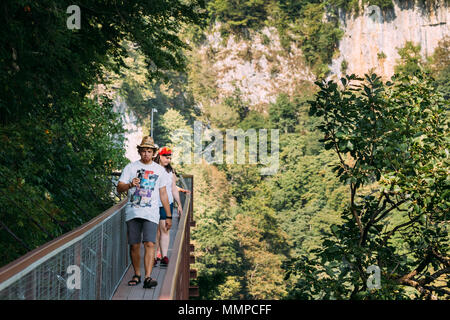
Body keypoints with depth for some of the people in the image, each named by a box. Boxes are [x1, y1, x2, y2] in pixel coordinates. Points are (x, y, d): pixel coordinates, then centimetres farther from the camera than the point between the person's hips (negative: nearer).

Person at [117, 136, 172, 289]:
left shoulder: (160, 170, 12)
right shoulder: (130, 167, 7)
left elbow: (163, 194, 15)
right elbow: (119, 188, 1)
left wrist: (168, 216, 12)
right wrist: (130, 185, -21)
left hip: (151, 213, 0)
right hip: (133, 212, 1)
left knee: (149, 244, -14)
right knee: (134, 245, 4)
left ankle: (148, 277, -17)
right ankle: (136, 275, 18)